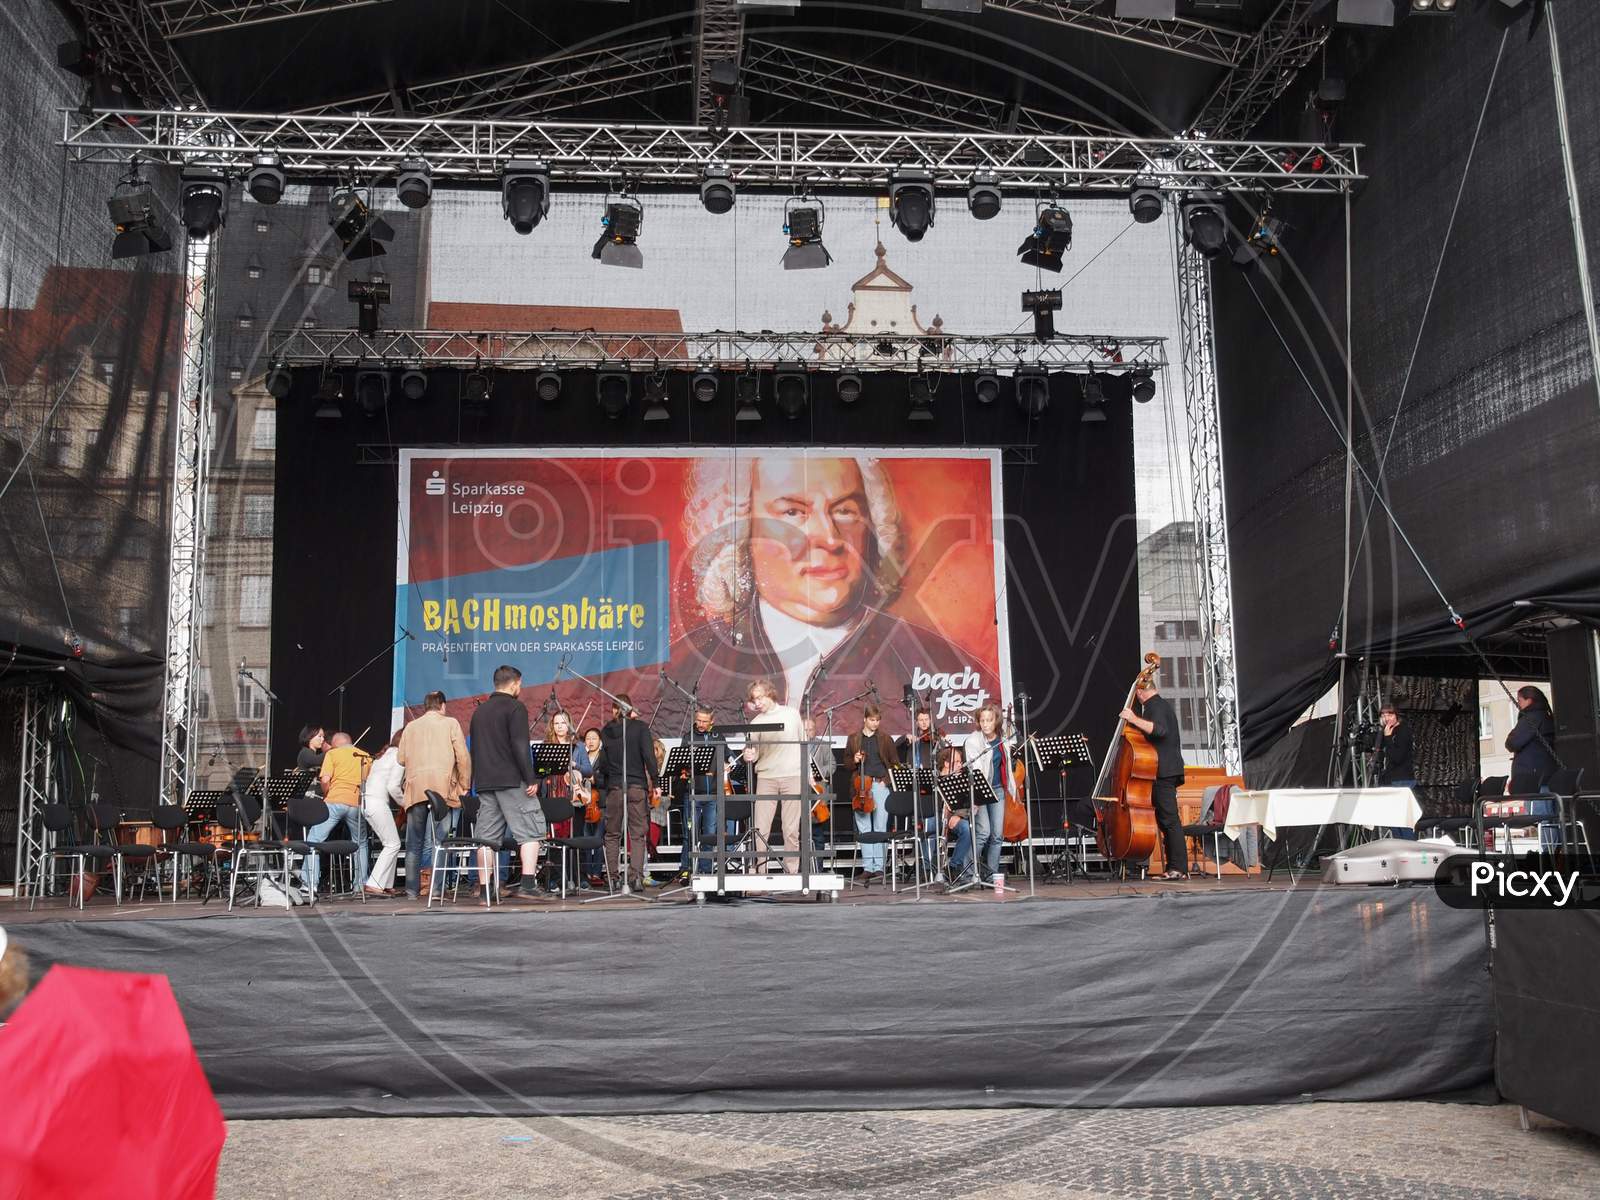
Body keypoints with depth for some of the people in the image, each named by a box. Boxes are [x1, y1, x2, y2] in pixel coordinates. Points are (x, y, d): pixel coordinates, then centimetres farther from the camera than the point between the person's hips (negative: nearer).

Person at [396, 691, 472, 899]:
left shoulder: (410, 727, 13)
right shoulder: (450, 723, 5)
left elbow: (400, 759, 12)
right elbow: (463, 757, -2)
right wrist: (464, 786, 5)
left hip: (415, 789, 3)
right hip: (442, 788, -3)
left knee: (414, 843, 9)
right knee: (438, 841, -3)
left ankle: (413, 889, 8)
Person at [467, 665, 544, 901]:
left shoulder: (479, 711, 17)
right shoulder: (515, 707, -6)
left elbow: (475, 749, 20)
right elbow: (520, 747, -15)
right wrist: (531, 779, -13)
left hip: (484, 782, 7)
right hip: (511, 780, -7)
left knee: (487, 835, 6)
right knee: (530, 830, -3)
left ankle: (485, 889, 5)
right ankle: (527, 884, -14)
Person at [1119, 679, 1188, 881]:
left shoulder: (1154, 706, -11)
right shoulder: (1162, 704, 22)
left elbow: (1160, 729, -29)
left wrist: (1134, 719, -32)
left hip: (1163, 772, -11)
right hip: (1167, 771, 11)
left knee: (1169, 819, -12)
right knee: (1166, 820, 12)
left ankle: (1178, 868, -13)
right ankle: (1175, 868, 14)